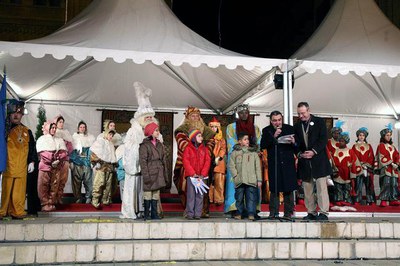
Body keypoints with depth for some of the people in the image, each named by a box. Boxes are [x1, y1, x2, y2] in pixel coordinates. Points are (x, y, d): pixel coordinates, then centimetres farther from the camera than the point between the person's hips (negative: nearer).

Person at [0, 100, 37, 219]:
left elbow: (32, 148, 16)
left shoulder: (27, 131, 15)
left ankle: (17, 212, 8)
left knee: (19, 191, 2)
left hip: (21, 168, 3)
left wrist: (32, 162, 9)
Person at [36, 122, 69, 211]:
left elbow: (64, 152, 7)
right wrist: (52, 162, -11)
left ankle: (51, 203, 4)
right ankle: (45, 204, -3)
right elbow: (42, 154, -3)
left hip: (57, 167, 3)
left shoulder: (60, 140, 20)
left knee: (55, 186, -2)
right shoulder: (41, 139, 9)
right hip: (45, 166, -3)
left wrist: (58, 160, -11)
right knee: (44, 186, -7)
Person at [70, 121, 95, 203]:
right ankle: (78, 198, 6)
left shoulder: (90, 137, 15)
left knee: (88, 180, -3)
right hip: (77, 161, -1)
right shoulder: (74, 137, 11)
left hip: (87, 161, 1)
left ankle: (88, 197, 5)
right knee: (76, 181, -2)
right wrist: (71, 162, -2)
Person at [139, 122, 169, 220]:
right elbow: (143, 161, -10)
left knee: (156, 194, 9)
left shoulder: (160, 145, 15)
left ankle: (154, 214, 15)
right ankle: (146, 215, 6)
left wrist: (165, 174, 13)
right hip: (150, 174, -6)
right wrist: (145, 175, -17)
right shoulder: (144, 145, -5)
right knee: (148, 194, -2)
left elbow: (164, 160, 17)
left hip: (158, 174, 6)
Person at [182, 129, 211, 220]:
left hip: (201, 176, 3)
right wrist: (193, 173, -13)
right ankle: (190, 214, 2)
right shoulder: (188, 148, 2)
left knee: (200, 195, 2)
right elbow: (185, 162, -5)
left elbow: (207, 161, 4)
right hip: (191, 176, -3)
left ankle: (198, 214, 6)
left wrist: (203, 174, -8)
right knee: (191, 195, -3)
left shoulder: (204, 149, 11)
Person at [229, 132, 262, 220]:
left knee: (251, 197, -6)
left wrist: (259, 180, 4)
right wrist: (235, 175, -4)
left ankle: (251, 214, -2)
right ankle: (239, 213, 16)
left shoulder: (254, 152, 11)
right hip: (239, 181, 0)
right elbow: (231, 165, 7)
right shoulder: (235, 152, 9)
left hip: (251, 180, 0)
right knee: (239, 198, 5)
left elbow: (258, 167, 9)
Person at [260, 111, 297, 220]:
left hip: (288, 163, 1)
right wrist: (273, 136, -17)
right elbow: (262, 146, -8)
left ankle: (288, 213, 10)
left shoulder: (290, 129, 6)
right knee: (274, 189, 1)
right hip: (274, 164, -1)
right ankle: (274, 213, 9)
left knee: (288, 189, 2)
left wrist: (293, 142, -15)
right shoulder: (266, 131, 4)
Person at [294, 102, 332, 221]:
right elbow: (297, 143, 12)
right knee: (307, 189, 6)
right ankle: (311, 213, 13)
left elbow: (323, 139, -4)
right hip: (304, 162, 4)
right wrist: (299, 153, -7)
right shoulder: (297, 126, 14)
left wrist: (314, 151, -15)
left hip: (318, 160, -4)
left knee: (321, 187, -6)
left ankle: (323, 213, -2)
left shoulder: (319, 122, 3)